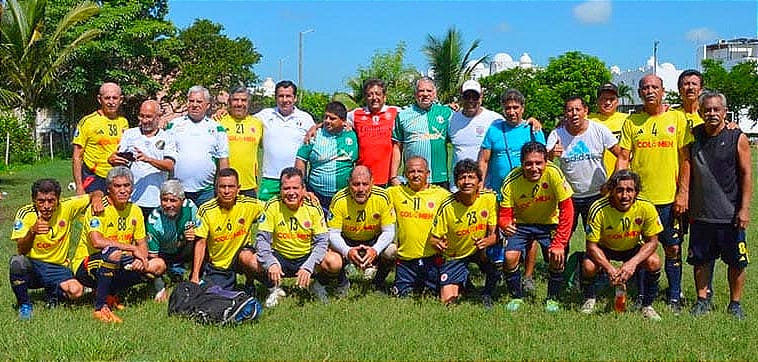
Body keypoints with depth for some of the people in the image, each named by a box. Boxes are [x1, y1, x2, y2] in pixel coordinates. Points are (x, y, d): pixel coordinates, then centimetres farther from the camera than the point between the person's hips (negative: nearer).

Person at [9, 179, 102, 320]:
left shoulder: (67, 207, -9)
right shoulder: (25, 213, -12)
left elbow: (96, 194, 2)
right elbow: (21, 251, -19)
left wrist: (97, 200, -21)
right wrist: (32, 232, -38)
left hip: (57, 268, 1)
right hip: (31, 266, -1)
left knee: (75, 291, -27)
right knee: (17, 261, -35)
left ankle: (52, 293, 11)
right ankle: (24, 305, -9)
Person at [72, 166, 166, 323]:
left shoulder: (135, 211, 4)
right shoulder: (99, 208, -17)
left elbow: (142, 243, 9)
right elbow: (97, 241, -32)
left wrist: (142, 258, -14)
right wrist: (132, 248, -26)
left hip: (115, 268, 7)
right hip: (85, 267, -7)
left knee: (158, 266, -8)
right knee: (114, 253, -38)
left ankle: (110, 293, 2)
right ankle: (100, 307, -25)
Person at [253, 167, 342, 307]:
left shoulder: (313, 207, -10)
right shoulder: (272, 206, -11)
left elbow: (322, 241, -13)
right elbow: (263, 238, -13)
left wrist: (308, 267, -29)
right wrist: (271, 263, -33)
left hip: (306, 257, 0)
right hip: (280, 257, 0)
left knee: (335, 262, -29)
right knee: (256, 261, -30)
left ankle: (318, 284, 8)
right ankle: (274, 289, 3)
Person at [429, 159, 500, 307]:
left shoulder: (489, 198, -17)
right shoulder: (447, 207, -21)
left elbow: (495, 233, -13)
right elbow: (434, 238, -13)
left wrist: (487, 241, -37)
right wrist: (438, 244, -37)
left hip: (480, 250, 1)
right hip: (454, 255, -1)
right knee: (447, 300, -10)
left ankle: (487, 295, 1)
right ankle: (464, 282, 24)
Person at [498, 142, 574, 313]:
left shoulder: (553, 173, -27)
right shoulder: (511, 182, -24)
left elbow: (566, 209, -22)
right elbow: (504, 214, -19)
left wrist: (559, 243, -24)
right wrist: (505, 225, -44)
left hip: (549, 223, 0)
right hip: (521, 224, 1)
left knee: (557, 258, -21)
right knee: (510, 257, -20)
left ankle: (552, 299, 6)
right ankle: (516, 297, 6)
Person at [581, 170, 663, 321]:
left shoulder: (646, 208, -26)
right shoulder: (599, 209, -30)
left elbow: (652, 241, -16)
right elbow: (591, 244, -22)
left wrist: (633, 263, -32)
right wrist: (610, 269, -36)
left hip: (634, 248, 1)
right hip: (605, 248, -1)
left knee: (654, 262, -27)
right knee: (588, 266, -30)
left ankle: (647, 306, -3)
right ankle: (589, 300, 5)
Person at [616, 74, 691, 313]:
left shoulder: (677, 119, 3)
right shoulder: (632, 121, 6)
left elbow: (685, 158, 2)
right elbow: (623, 158, 4)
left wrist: (683, 192, -5)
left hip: (669, 197, -1)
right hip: (638, 197, 1)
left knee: (673, 249, 5)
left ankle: (674, 298, 18)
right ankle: (641, 297, 19)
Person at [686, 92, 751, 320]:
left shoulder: (737, 138, -4)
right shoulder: (693, 136, 4)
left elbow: (747, 175, -3)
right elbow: (687, 171, 12)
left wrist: (744, 208, -9)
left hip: (730, 214, -2)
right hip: (701, 213, 3)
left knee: (736, 261, 6)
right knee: (701, 259, 9)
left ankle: (735, 303, 20)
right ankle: (703, 300, 23)